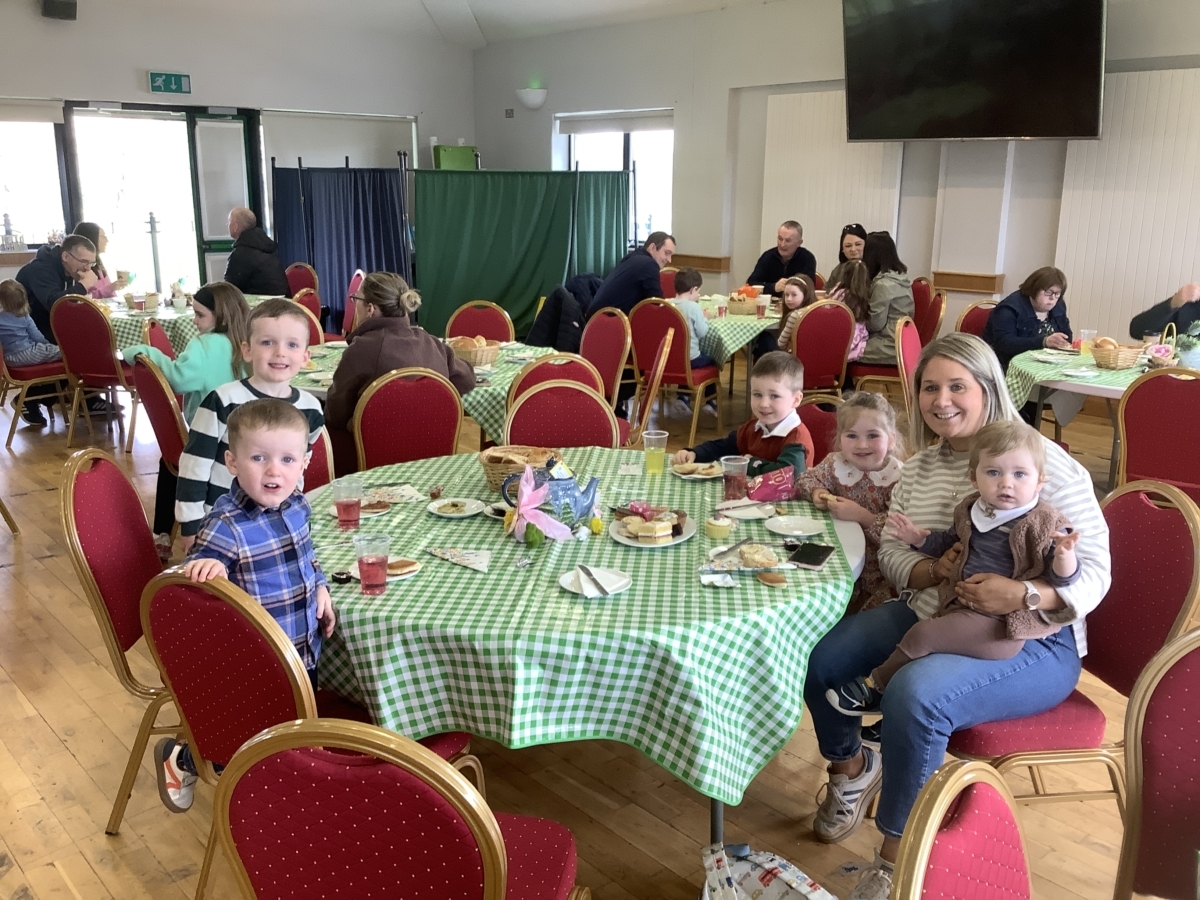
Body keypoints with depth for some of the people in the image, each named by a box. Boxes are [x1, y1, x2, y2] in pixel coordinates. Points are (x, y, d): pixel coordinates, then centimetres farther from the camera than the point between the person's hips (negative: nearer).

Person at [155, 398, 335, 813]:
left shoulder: (295, 504, -5)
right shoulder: (226, 526, -28)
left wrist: (320, 586, 2)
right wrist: (205, 567, -48)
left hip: (305, 651, 8)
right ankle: (182, 758, 35)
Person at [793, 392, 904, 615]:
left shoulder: (898, 477, -17)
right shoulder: (836, 464, -4)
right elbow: (806, 479, 13)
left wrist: (862, 516, -31)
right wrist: (816, 492, -8)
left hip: (880, 573, -4)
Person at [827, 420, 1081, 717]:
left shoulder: (1044, 525, -12)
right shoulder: (971, 512, 8)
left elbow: (1062, 578, -15)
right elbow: (948, 541, 28)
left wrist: (1064, 555, -35)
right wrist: (918, 537, 13)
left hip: (1004, 626, -8)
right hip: (962, 608, 8)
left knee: (923, 634, -17)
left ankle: (875, 685, 2)